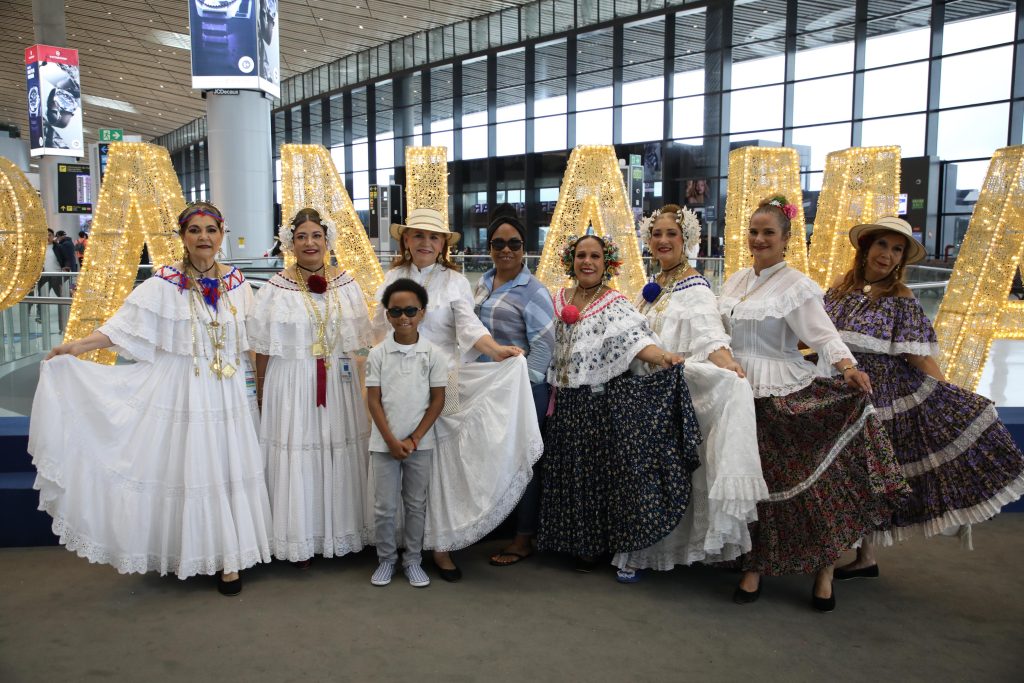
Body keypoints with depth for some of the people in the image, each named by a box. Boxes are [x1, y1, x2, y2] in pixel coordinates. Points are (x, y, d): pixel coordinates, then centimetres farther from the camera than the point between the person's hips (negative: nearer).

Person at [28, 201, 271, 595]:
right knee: (183, 468, 1)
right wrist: (75, 347, -17)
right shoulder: (165, 284, -2)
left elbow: (251, 338, 16)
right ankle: (185, 553, 16)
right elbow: (126, 326, -8)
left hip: (227, 395, 3)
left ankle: (227, 556, 12)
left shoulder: (237, 284, 8)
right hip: (180, 392, -2)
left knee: (227, 469, 3)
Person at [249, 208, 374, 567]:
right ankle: (300, 540, 18)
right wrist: (261, 391, 1)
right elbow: (263, 346, -1)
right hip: (292, 383, -3)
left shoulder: (346, 283, 4)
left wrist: (361, 386, 8)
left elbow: (357, 339, 9)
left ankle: (340, 532, 26)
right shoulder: (276, 288, -5)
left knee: (340, 454, 9)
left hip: (339, 383, 3)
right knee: (296, 455, 3)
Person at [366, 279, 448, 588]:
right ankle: (386, 559, 24)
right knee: (384, 506, 7)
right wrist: (392, 441, -10)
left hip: (420, 444, 0)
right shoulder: (378, 354, -4)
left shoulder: (433, 354, -4)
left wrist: (413, 439, -8)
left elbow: (437, 400, -3)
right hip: (384, 444, 0)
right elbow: (373, 400, -3)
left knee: (416, 505, 11)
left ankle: (412, 559, 25)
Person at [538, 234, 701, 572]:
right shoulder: (560, 300, 10)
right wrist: (554, 396, 13)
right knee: (570, 470, 10)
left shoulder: (615, 304, -5)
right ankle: (573, 539, 25)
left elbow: (633, 337, -22)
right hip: (567, 402, 5)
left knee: (598, 467, 1)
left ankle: (593, 544, 14)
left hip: (602, 401, -5)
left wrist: (663, 357, -40)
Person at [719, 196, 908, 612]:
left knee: (808, 480, -2)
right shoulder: (736, 280, 11)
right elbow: (721, 329, 18)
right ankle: (754, 568, 22)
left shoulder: (796, 285, -7)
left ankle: (824, 570, 16)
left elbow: (823, 333, -17)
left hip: (783, 394, -5)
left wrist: (848, 365, -33)